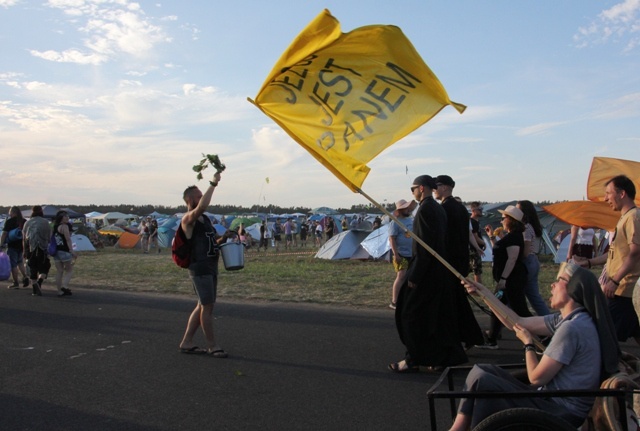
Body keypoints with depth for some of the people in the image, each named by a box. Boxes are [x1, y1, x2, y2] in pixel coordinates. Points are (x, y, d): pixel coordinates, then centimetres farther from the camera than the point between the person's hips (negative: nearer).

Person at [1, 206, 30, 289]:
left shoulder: (9, 221, -9)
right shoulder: (24, 221, 7)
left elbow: (4, 233, -13)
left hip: (12, 246, -5)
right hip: (22, 245, 5)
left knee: (13, 265, 2)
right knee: (20, 262, 22)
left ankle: (16, 283, 4)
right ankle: (25, 277, 5)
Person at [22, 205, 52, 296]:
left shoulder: (27, 222, 8)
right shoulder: (45, 222, -1)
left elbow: (24, 238, 11)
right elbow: (49, 237, 0)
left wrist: (25, 251, 18)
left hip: (30, 248, 3)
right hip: (42, 248, -3)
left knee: (32, 269, 11)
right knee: (44, 268, 5)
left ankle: (35, 289, 12)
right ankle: (39, 282, -22)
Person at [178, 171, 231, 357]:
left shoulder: (205, 219, 17)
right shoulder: (188, 219, -9)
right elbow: (202, 206, -31)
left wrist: (223, 238, 4)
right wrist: (213, 184, -25)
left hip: (211, 267, 9)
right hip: (200, 268, -9)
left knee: (202, 306, 13)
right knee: (207, 306, -5)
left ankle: (186, 342, 22)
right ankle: (212, 346, 5)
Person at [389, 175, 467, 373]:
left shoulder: (425, 209, -16)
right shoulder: (438, 208, 12)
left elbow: (424, 244, -21)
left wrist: (414, 276, -19)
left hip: (425, 270, -9)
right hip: (438, 271, 9)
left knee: (411, 314, 0)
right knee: (438, 315, 14)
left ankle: (413, 359, 7)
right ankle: (446, 356, 21)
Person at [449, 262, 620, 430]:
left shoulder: (571, 328, -23)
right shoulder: (569, 319, 7)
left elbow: (537, 378, -20)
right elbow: (519, 322, 14)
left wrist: (528, 344, -2)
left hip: (561, 412, -9)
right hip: (557, 401, 9)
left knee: (480, 380, -13)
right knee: (482, 370, 5)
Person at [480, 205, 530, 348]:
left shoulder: (514, 237, -17)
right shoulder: (510, 236, 15)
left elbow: (512, 259, -23)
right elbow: (499, 251, 23)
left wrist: (503, 278, -24)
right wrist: (492, 236, 21)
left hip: (512, 279, -11)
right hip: (508, 279, 11)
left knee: (520, 310, -6)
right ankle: (491, 340, 21)